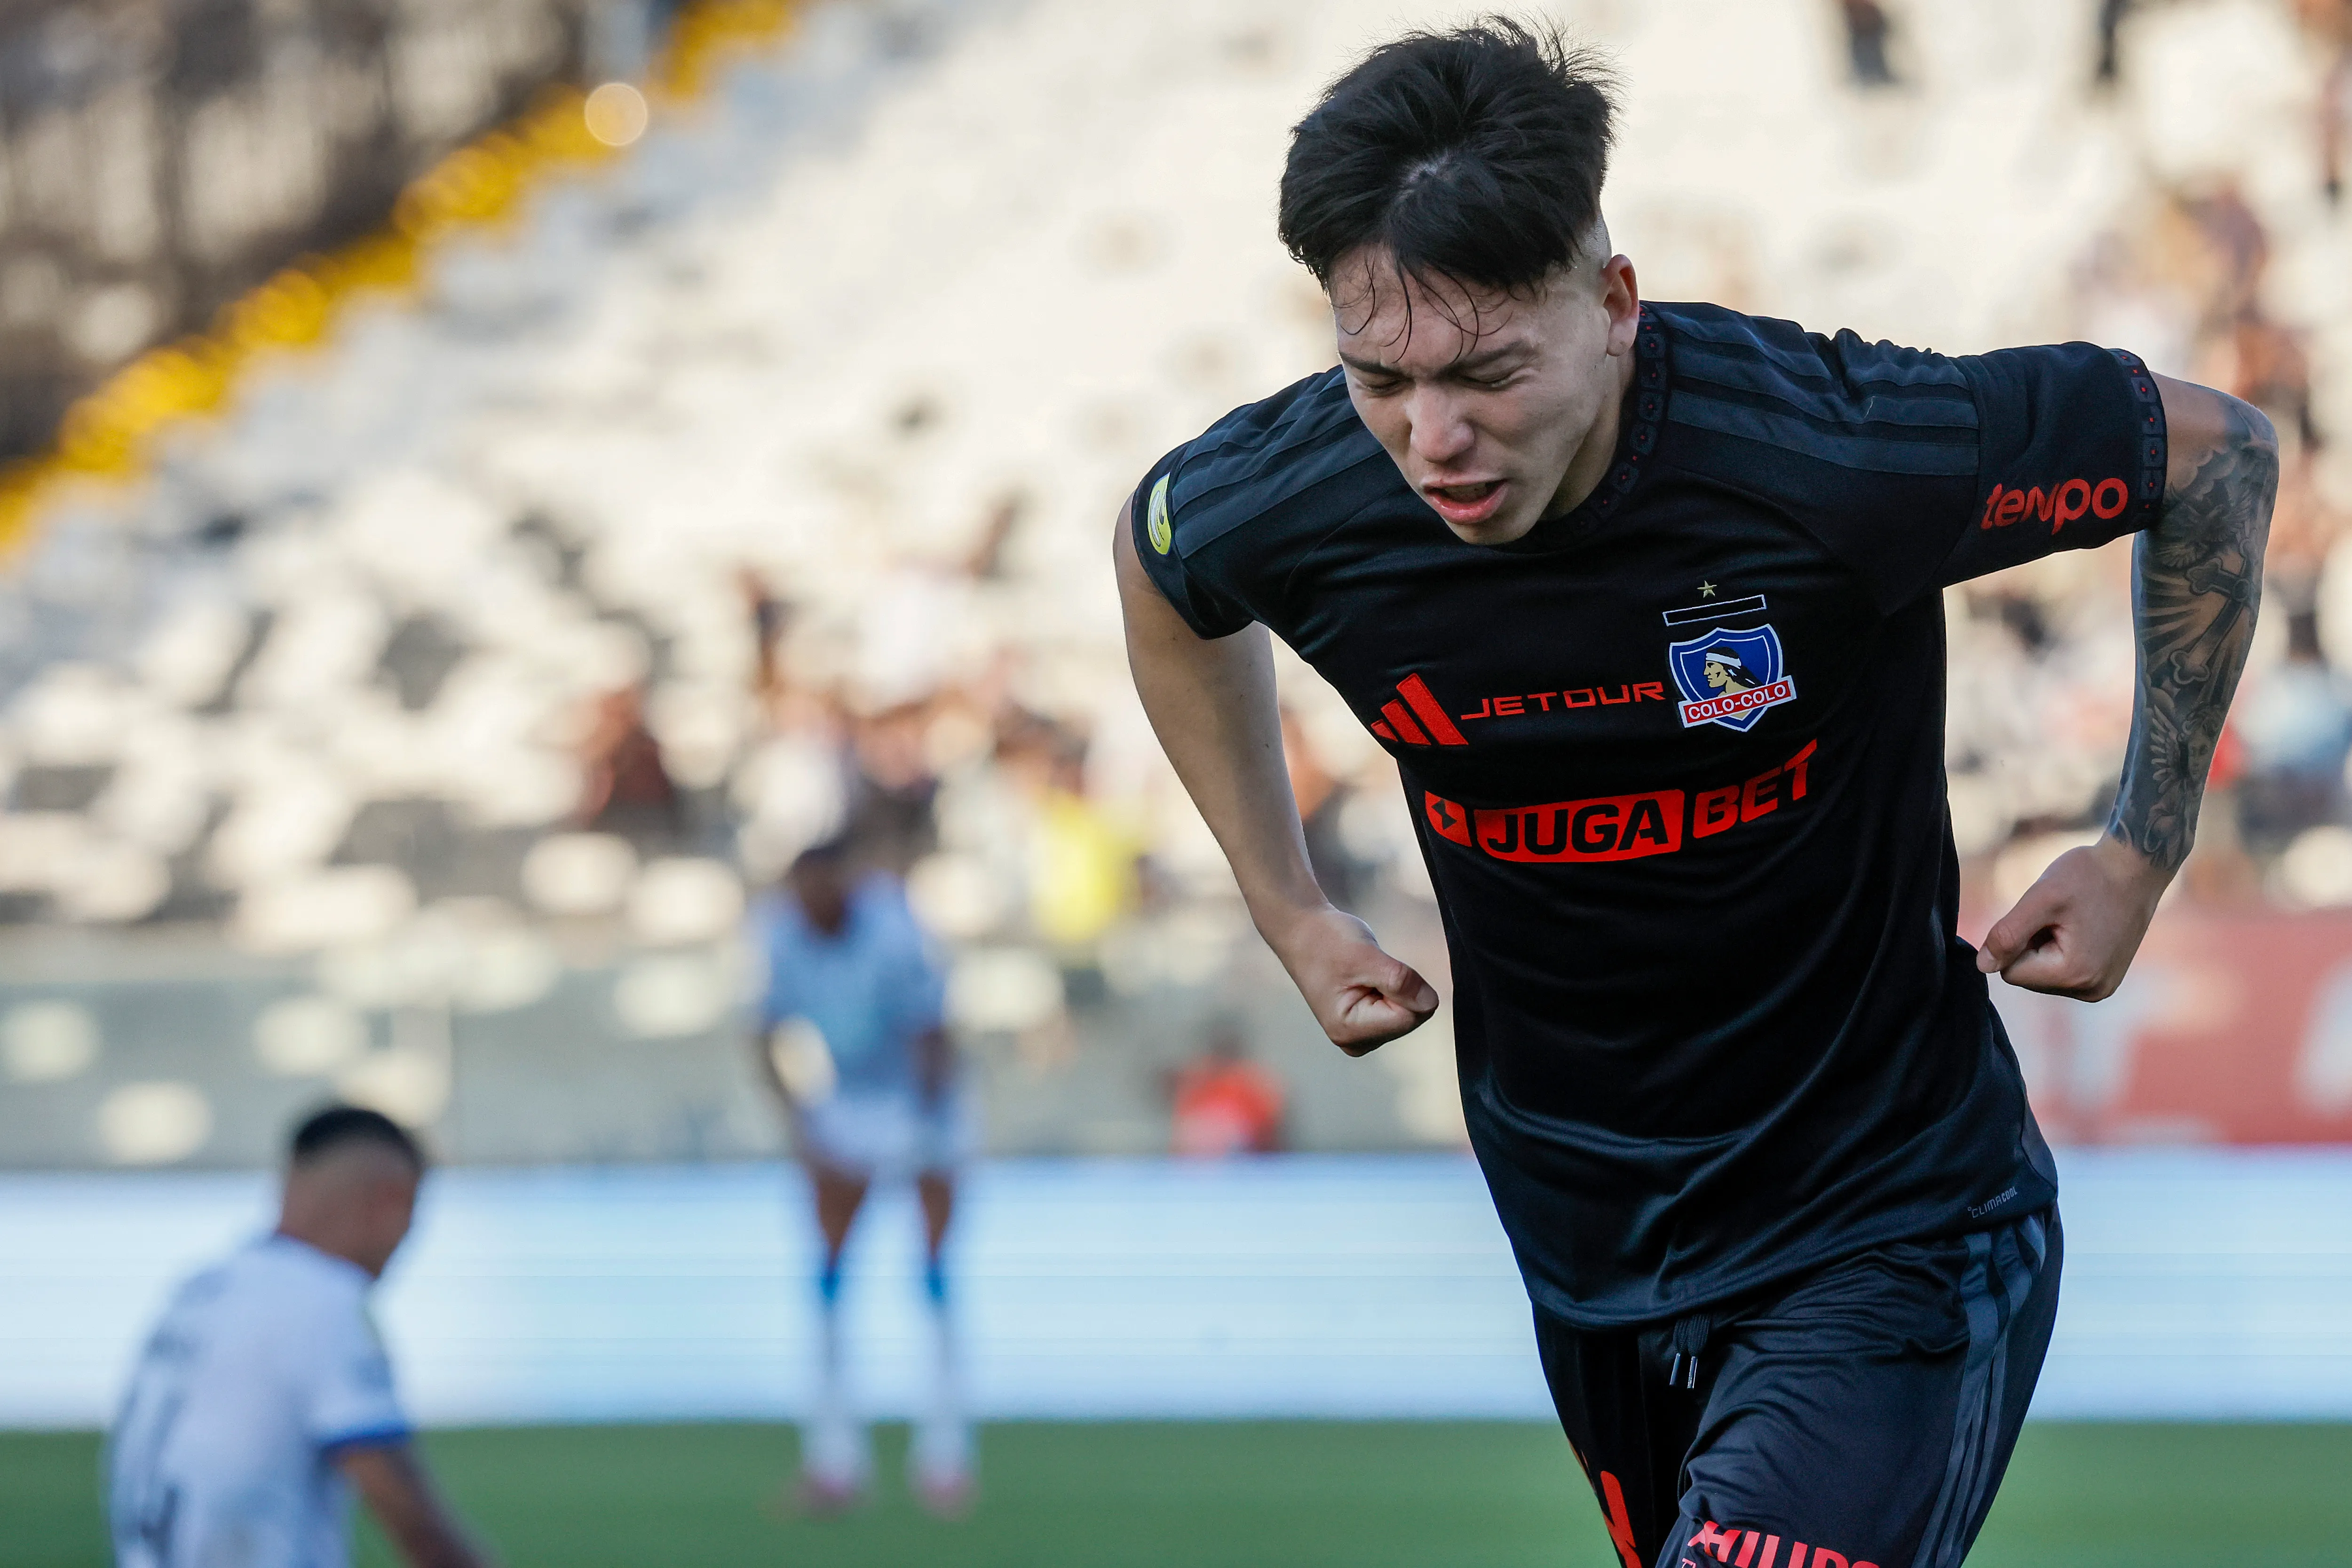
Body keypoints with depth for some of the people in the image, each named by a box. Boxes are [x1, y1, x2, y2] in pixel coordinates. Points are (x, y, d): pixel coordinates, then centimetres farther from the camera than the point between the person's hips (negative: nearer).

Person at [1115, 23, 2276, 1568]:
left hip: (1885, 1224, -5)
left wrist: (2146, 854, -5)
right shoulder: (1280, 505, -15)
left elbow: (2219, 452, -8)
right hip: (1586, 1249, 5)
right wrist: (1292, 915, 11)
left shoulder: (1840, 455, -27)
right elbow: (1163, 574, 13)